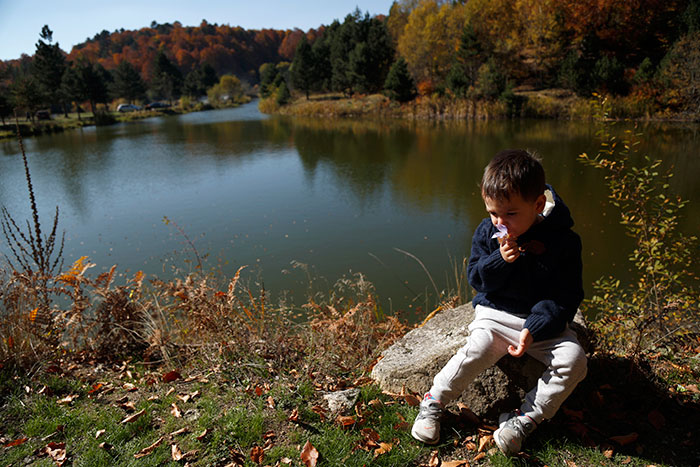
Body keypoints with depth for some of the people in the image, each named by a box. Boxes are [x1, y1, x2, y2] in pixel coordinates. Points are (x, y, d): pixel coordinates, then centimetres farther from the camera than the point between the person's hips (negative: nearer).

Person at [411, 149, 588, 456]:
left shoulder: (563, 241, -9)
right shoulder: (487, 232, -2)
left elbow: (567, 295, -7)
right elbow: (475, 278, 0)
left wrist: (534, 328, -20)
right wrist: (500, 260, -21)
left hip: (543, 320, 1)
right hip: (495, 315, 0)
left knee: (574, 360, -21)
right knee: (476, 350, -25)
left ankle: (527, 417, -8)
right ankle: (433, 402, -4)